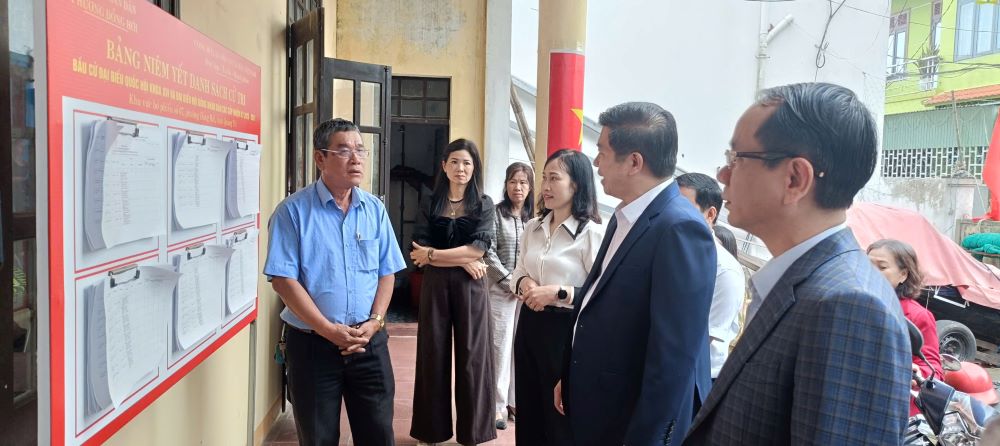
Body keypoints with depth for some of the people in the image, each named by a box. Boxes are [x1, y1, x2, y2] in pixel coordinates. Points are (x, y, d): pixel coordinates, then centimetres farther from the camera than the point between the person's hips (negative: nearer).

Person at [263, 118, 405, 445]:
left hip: (370, 342, 3)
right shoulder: (293, 211, -9)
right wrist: (329, 330, -16)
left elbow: (387, 272, 6)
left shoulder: (375, 209, 4)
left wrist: (374, 322, -8)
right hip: (312, 344, -3)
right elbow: (283, 279, -13)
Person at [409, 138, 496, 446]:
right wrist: (462, 260, -14)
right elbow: (418, 253, -5)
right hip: (435, 286, 1)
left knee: (472, 356, 4)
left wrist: (432, 254, -13)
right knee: (433, 355, 7)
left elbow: (478, 248, -10)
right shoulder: (429, 205, 6)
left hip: (471, 287, -1)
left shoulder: (484, 204, 4)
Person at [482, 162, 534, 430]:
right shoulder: (495, 213, -3)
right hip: (501, 289, -4)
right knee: (500, 346, 0)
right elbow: (489, 253, -7)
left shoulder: (534, 217, 9)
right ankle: (498, 404, 8)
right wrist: (510, 282, -10)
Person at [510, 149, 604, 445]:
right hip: (530, 324, 6)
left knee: (562, 419, 8)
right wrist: (523, 283, -5)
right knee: (528, 412, 18)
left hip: (566, 330, -6)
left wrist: (558, 292, -24)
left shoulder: (592, 232, -14)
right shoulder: (533, 228, 7)